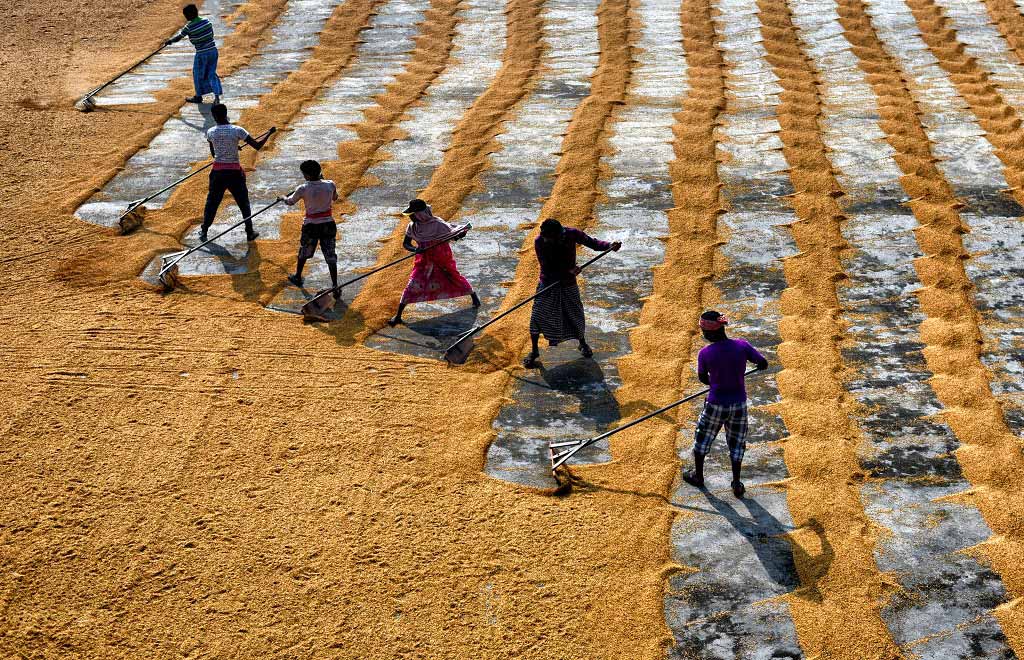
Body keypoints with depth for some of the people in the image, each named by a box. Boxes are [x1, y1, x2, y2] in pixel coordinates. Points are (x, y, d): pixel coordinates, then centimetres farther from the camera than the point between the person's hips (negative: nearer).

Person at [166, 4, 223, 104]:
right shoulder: (207, 21, -1)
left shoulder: (189, 27, -14)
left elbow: (178, 38, -3)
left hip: (201, 54, -5)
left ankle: (198, 96, 26)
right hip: (213, 50, 5)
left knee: (198, 75, 13)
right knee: (211, 74, 13)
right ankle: (217, 96, 3)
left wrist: (170, 41, 16)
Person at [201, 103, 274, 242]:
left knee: (211, 201, 16)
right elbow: (257, 146, -11)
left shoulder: (211, 132, -3)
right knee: (243, 202, 13)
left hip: (218, 172, 2)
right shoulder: (237, 130, -11)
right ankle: (250, 233, 17)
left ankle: (204, 232, 20)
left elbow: (213, 153, 11)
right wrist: (270, 133, 2)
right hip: (234, 173, -2)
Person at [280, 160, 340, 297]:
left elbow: (290, 202, 3)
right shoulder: (330, 185, -7)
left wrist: (283, 198, 27)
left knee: (304, 252, 22)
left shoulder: (303, 189, -14)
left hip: (311, 226, -2)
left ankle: (298, 277, 42)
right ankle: (335, 287, -1)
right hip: (328, 224, 2)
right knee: (330, 255, 4)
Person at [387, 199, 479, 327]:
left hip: (442, 259, -3)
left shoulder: (437, 224, -23)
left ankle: (474, 296, 41)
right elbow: (405, 244, 0)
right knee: (412, 285, -7)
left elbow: (454, 232, -17)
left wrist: (458, 235, -41)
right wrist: (415, 249, -21)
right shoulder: (412, 226, -9)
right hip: (424, 260, 3)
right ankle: (398, 316, -2)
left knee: (455, 278, 11)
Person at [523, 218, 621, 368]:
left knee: (576, 315, 11)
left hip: (568, 284, 1)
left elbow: (593, 243, -11)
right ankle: (534, 351, 18)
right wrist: (568, 270, -35)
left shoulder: (571, 234, -20)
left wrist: (610, 246, -30)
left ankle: (583, 344, 39)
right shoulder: (539, 242, -22)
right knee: (538, 316, -1)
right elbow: (546, 268, -22)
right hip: (548, 283, -1)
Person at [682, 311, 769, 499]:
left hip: (716, 404, -2)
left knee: (702, 438, 22)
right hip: (739, 403, 2)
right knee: (736, 443, 19)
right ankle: (736, 483, 25)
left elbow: (703, 379, 0)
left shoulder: (705, 353, -17)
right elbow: (764, 364, -4)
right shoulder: (742, 346, -13)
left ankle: (698, 476, 37)